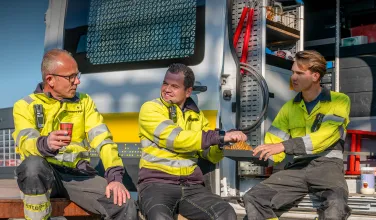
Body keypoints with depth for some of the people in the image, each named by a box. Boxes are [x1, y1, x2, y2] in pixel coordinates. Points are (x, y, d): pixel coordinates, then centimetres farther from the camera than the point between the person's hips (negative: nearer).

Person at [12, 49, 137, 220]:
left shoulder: (84, 101, 13)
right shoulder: (25, 106, 4)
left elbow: (103, 140, 0)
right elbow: (26, 143, -14)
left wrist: (115, 176, -16)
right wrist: (45, 144, -38)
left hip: (78, 173, 1)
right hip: (43, 174, -1)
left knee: (124, 206, -24)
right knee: (34, 165, -37)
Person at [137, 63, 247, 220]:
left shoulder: (196, 115, 17)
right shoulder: (150, 109, 1)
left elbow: (212, 156, 15)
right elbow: (174, 138, -16)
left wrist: (223, 142, -9)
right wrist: (220, 136, -18)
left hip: (191, 185, 4)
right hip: (157, 182, -4)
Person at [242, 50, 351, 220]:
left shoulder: (339, 101, 1)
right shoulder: (290, 107, 15)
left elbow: (323, 137, -13)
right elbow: (274, 145, 11)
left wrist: (284, 146, -22)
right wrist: (256, 153, -12)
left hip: (327, 165, -4)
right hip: (297, 167, 4)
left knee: (336, 204, -38)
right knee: (253, 198, -19)